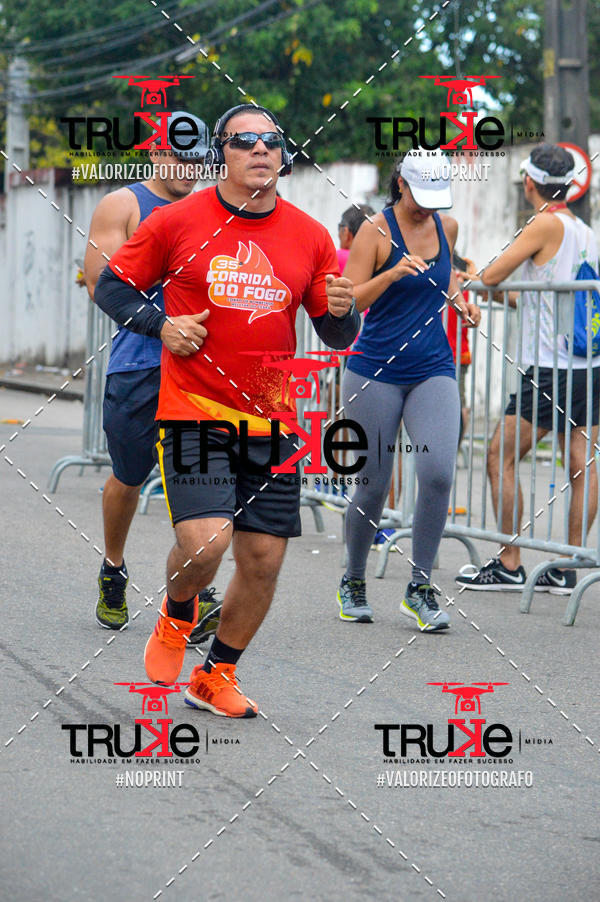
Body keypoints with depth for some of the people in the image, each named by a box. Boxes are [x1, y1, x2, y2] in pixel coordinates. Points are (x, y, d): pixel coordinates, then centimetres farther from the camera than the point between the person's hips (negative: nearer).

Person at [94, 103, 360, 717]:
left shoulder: (310, 237, 6)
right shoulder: (176, 222, -2)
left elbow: (336, 337, 11)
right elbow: (111, 285, 8)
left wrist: (342, 312, -12)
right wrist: (160, 325, -9)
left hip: (270, 423, 4)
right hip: (193, 413, -4)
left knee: (263, 560, 2)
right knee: (205, 542, -20)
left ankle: (215, 677, 25)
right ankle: (177, 616, 15)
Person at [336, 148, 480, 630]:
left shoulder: (447, 227, 7)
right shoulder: (376, 231, -8)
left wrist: (459, 299, 8)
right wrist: (394, 273, -27)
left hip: (433, 371, 3)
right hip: (377, 372, -3)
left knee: (438, 472, -16)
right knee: (373, 485, 1)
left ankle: (420, 588, -5)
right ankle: (353, 582, 24)